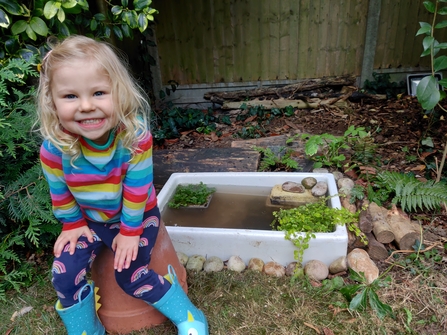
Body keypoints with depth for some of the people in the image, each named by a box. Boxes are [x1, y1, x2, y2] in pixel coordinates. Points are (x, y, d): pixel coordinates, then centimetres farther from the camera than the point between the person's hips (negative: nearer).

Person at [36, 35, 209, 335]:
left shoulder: (136, 137, -31)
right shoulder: (54, 147, -24)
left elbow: (136, 189, -22)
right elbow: (60, 192, -6)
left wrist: (130, 231, -14)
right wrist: (73, 225, 3)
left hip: (137, 215, -3)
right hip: (89, 219, 4)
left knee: (130, 275, -9)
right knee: (65, 274, -7)